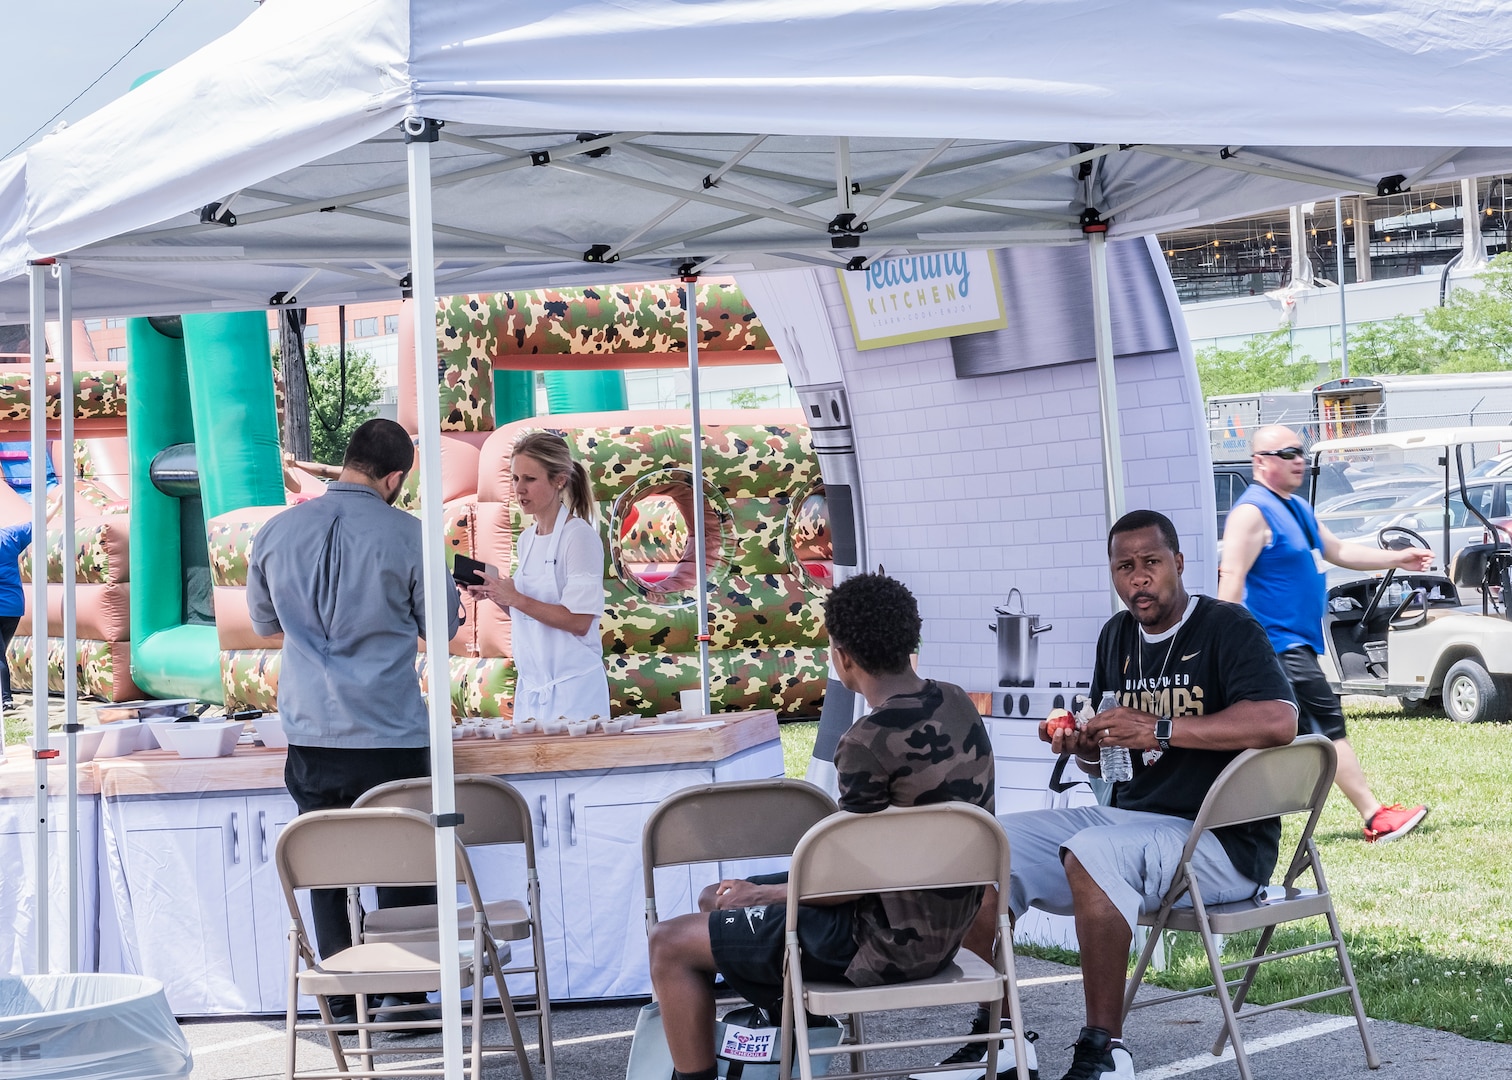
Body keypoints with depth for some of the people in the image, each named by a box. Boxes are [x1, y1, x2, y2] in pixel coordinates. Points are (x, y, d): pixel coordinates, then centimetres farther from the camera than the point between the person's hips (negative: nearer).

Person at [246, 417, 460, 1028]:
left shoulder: (278, 531, 3)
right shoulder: (406, 535, -8)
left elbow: (263, 621, 18)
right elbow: (443, 627, 6)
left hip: (310, 733, 3)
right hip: (391, 734, -3)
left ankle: (343, 1003, 12)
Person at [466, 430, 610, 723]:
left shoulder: (579, 536, -11)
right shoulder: (527, 538, 12)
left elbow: (579, 621, -17)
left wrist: (515, 598, -19)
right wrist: (497, 595, 1)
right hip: (531, 687, 7)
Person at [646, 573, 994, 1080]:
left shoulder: (869, 742, -26)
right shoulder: (958, 704, 2)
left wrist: (761, 894, -4)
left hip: (886, 941, -9)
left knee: (670, 944, 0)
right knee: (722, 901, 24)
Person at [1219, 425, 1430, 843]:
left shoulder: (1297, 508, 17)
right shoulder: (1252, 512, -13)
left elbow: (1338, 551, 26)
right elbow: (1231, 579, -20)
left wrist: (1398, 558, 19)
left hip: (1297, 644, 10)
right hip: (1279, 644, -10)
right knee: (1328, 723, -11)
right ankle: (1376, 817, -10)